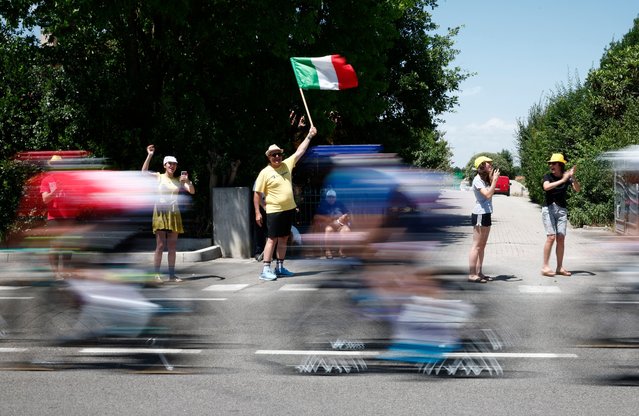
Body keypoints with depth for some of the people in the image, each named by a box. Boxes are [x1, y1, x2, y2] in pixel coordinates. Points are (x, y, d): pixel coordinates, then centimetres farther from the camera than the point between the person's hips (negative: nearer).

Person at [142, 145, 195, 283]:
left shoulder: (178, 181, 11)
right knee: (160, 245, -8)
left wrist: (188, 181, -13)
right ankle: (156, 274, -6)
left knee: (172, 246, 5)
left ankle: (171, 275, 9)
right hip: (160, 213, -4)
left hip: (174, 214, 4)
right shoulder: (158, 177, 3)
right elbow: (144, 173, -13)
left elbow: (192, 191, 4)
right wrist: (149, 156, -19)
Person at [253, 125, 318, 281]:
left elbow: (300, 151, 10)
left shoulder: (287, 164, 6)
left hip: (289, 209, 6)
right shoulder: (265, 173, -8)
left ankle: (280, 267, 19)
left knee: (283, 239, 10)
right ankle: (265, 270, -9)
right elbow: (257, 193, -6)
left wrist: (309, 136, 7)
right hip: (274, 211, -6)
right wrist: (257, 212, -10)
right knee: (272, 239, -9)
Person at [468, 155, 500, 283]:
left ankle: (479, 272, 16)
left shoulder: (485, 179, 17)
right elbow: (488, 194, -23)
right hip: (479, 214, -10)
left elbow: (491, 193, 9)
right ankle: (472, 274, -7)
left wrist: (492, 179, 6)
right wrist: (494, 180, -19)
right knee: (477, 245, -8)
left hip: (486, 214, 10)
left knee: (482, 245, 11)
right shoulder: (477, 180, -13)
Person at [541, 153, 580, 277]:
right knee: (551, 237, -12)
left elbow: (577, 189, -10)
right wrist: (562, 180, -30)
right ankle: (545, 267, -9)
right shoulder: (548, 176, -2)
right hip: (548, 208, -3)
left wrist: (573, 177, -24)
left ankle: (560, 267, 8)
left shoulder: (567, 178, 3)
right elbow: (546, 187, -24)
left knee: (561, 239, 1)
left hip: (562, 210, 3)